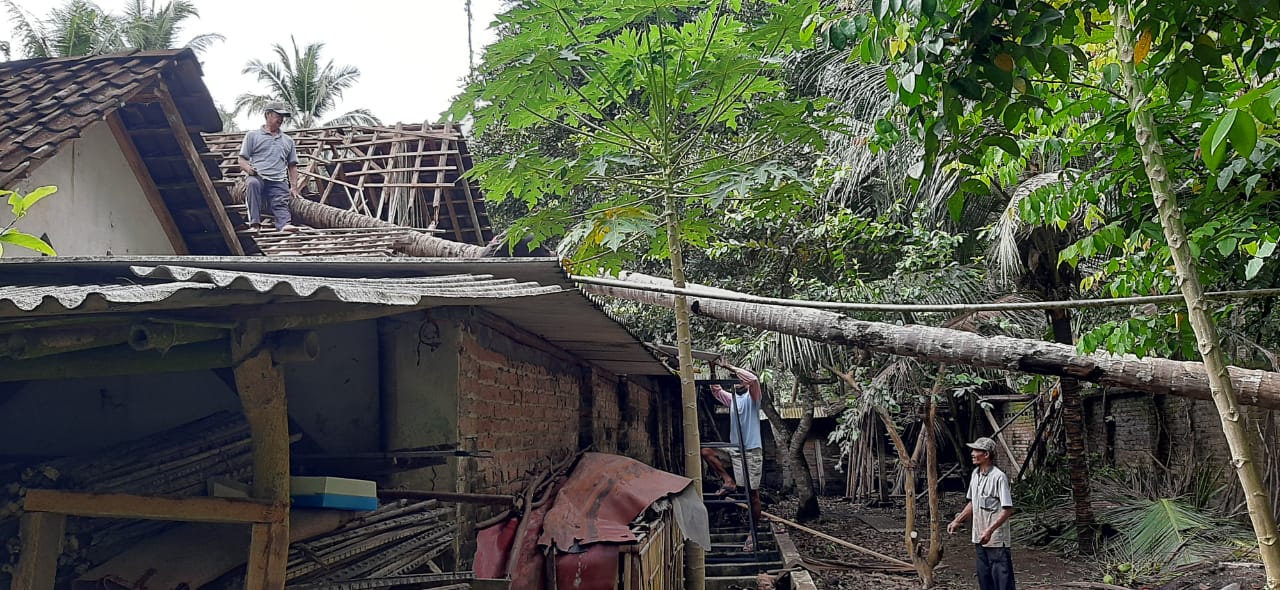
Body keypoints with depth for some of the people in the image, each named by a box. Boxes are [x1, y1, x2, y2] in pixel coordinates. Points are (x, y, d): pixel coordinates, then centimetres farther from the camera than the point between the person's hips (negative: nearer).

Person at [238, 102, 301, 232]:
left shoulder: (288, 140, 27)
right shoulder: (253, 135, 17)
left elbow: (292, 166, 26)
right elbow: (242, 160, 11)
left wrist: (294, 187, 12)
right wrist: (248, 168, -13)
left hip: (279, 182, 3)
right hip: (258, 177, -3)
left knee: (281, 204, -24)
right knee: (252, 183, -36)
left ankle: (285, 224, -51)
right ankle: (255, 224, -40)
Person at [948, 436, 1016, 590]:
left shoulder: (999, 477, -17)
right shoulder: (975, 474, 10)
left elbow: (1008, 509, -19)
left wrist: (990, 530, -26)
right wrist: (957, 521, 14)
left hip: (997, 539, -9)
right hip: (980, 538, 9)